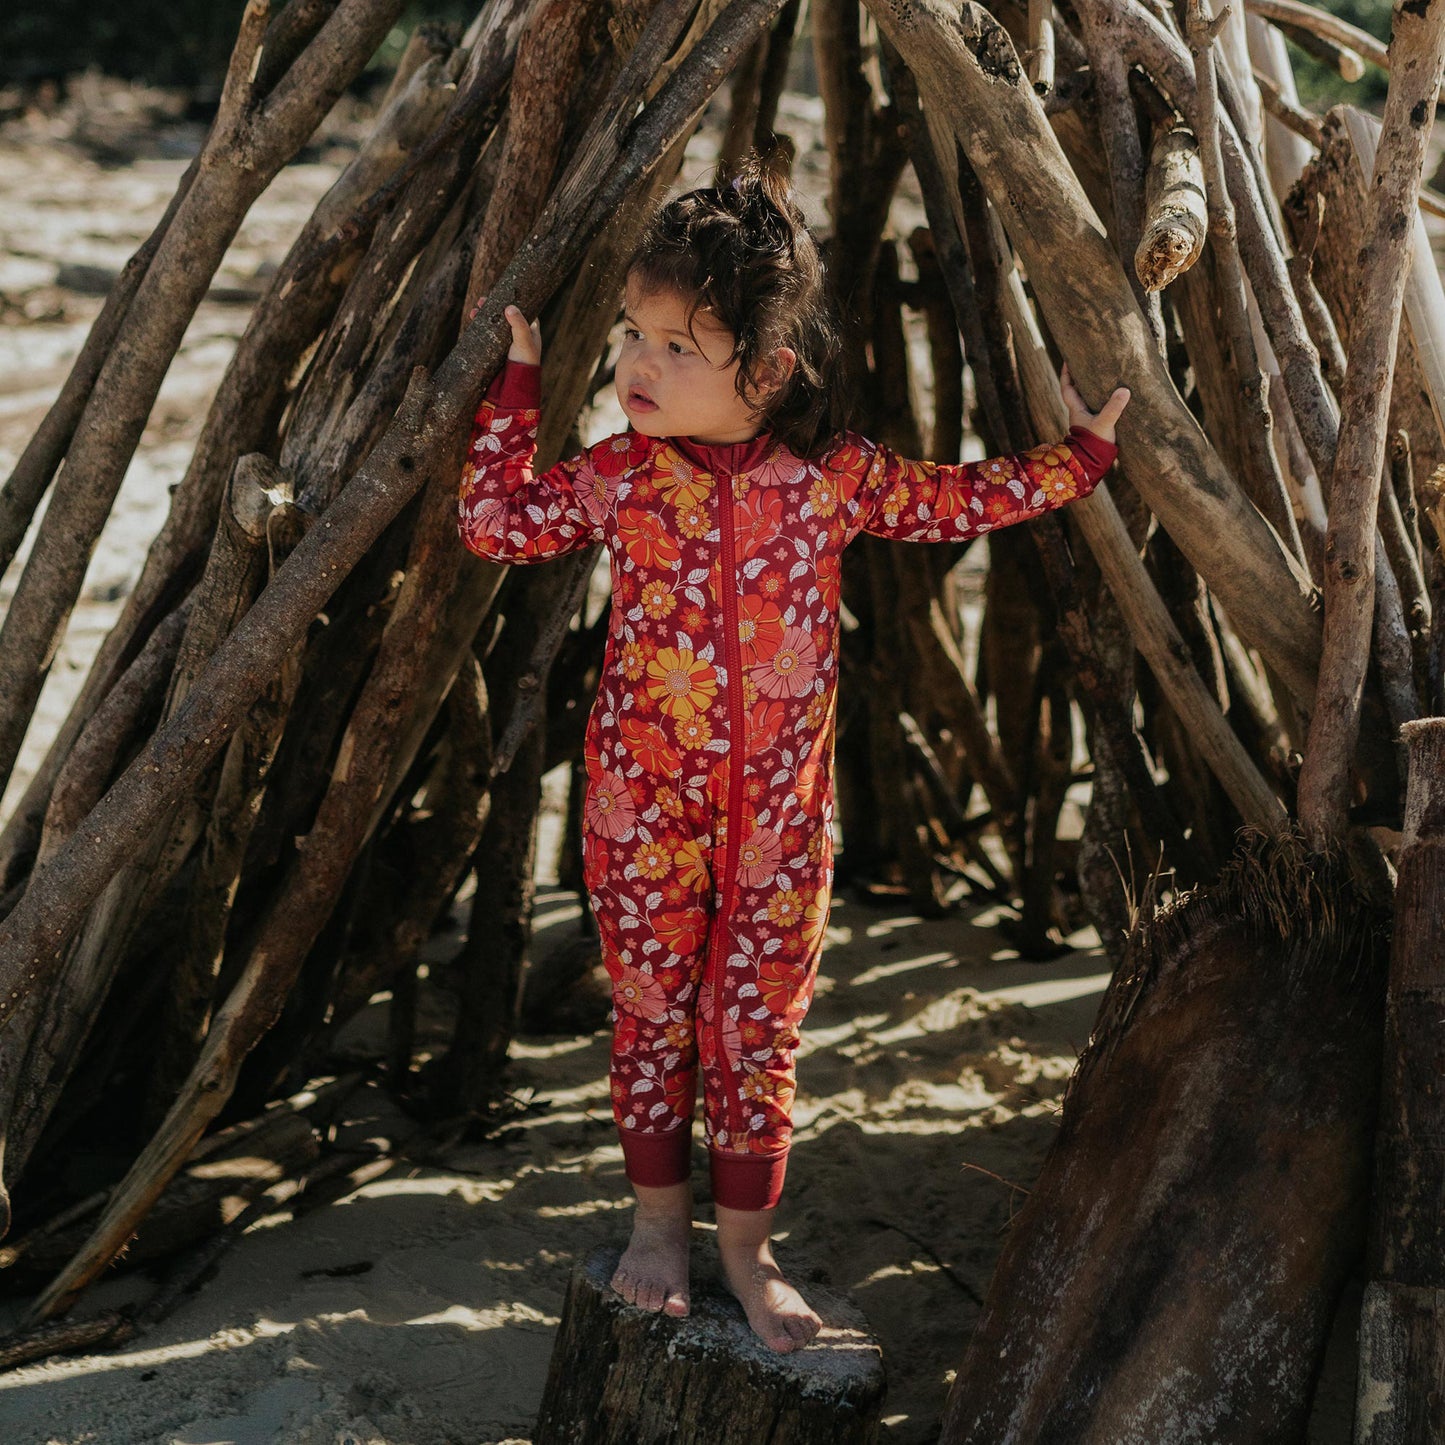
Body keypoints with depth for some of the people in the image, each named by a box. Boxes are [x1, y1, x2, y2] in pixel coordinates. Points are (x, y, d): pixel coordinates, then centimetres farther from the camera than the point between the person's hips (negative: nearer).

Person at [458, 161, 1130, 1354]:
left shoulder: (836, 474, -5)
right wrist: (519, 384, 0)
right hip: (646, 806, 0)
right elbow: (495, 523, 1)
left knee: (759, 1025, 8)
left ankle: (746, 1246, 23)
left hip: (783, 811, 0)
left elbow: (960, 501, 10)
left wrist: (1076, 457, 9)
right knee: (651, 1012, 11)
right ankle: (660, 1219, 30)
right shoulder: (622, 477, -6)